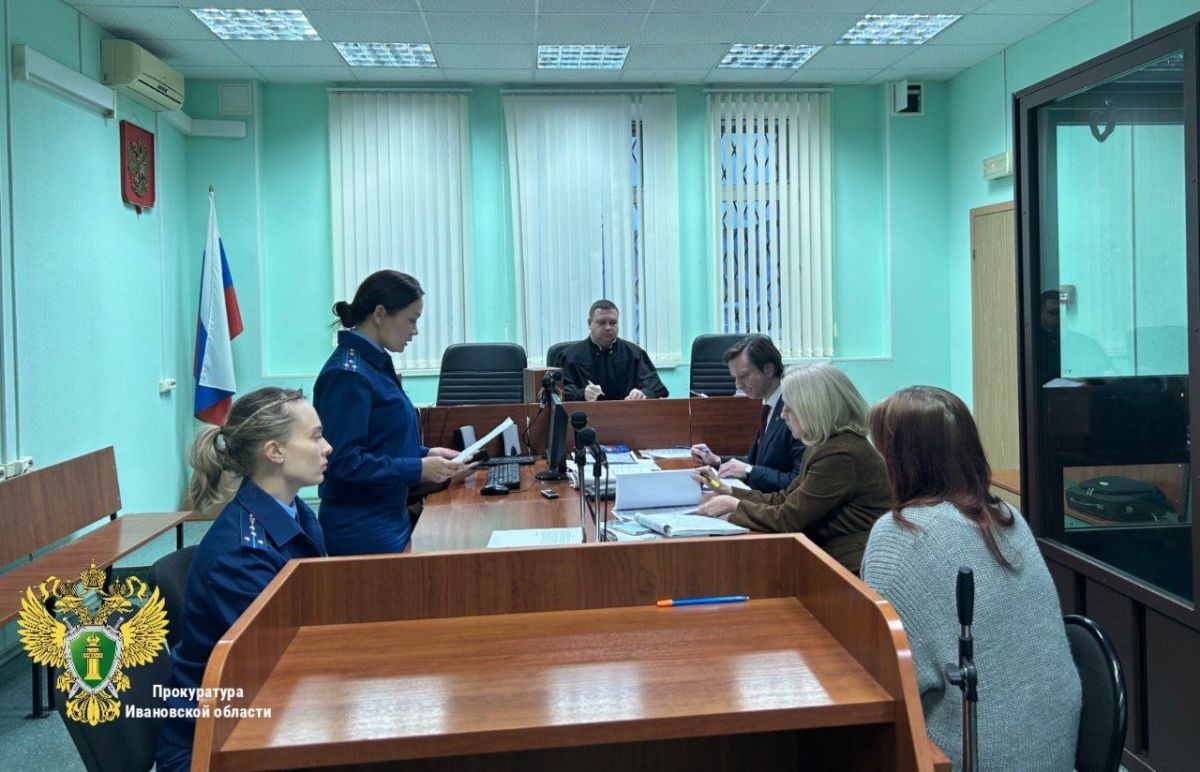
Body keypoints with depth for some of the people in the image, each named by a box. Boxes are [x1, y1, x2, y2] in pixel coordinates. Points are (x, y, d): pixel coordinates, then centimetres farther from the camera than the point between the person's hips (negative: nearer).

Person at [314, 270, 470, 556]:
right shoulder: (347, 374, -19)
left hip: (391, 519, 9)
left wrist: (426, 453, 7)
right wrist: (419, 469, -22)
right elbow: (343, 462, -23)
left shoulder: (376, 364, 10)